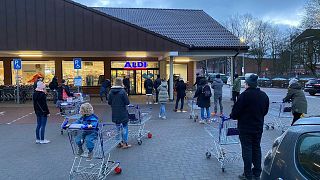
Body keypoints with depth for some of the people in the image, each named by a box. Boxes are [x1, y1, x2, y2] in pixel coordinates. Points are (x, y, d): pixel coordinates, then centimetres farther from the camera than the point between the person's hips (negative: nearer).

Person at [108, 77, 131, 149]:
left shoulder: (111, 91, 0)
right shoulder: (122, 91, -14)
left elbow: (109, 102, 5)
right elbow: (127, 102, -13)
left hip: (115, 114, 5)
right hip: (123, 113, -5)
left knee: (118, 128, 16)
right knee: (124, 127, 7)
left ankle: (119, 142, 23)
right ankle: (125, 143, 11)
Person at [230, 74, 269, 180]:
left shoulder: (244, 95, -18)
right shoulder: (264, 95, 5)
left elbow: (236, 111, -17)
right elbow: (265, 111, 13)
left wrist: (232, 116, 3)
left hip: (245, 127, -6)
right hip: (259, 127, 7)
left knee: (247, 150, 1)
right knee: (256, 149, 15)